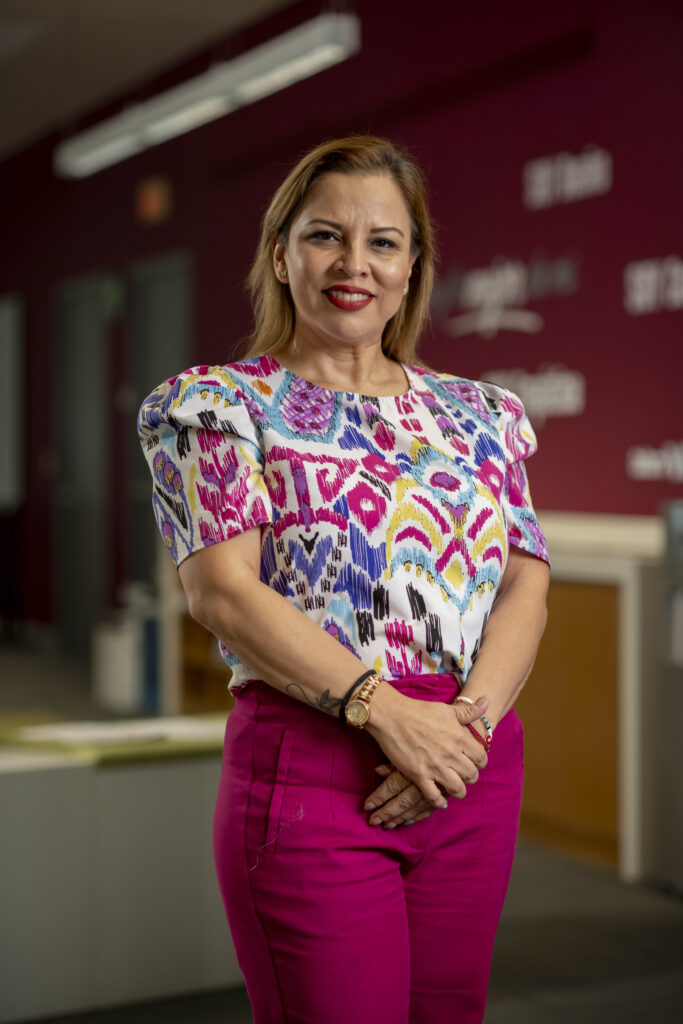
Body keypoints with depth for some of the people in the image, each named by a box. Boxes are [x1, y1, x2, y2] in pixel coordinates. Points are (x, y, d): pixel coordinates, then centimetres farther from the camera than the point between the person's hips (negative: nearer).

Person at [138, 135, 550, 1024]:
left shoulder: (479, 416, 14)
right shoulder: (219, 406, 2)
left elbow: (526, 584, 7)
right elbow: (222, 589, -10)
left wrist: (472, 719, -12)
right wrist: (386, 711, -19)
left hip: (473, 769, 5)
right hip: (311, 769, -4)